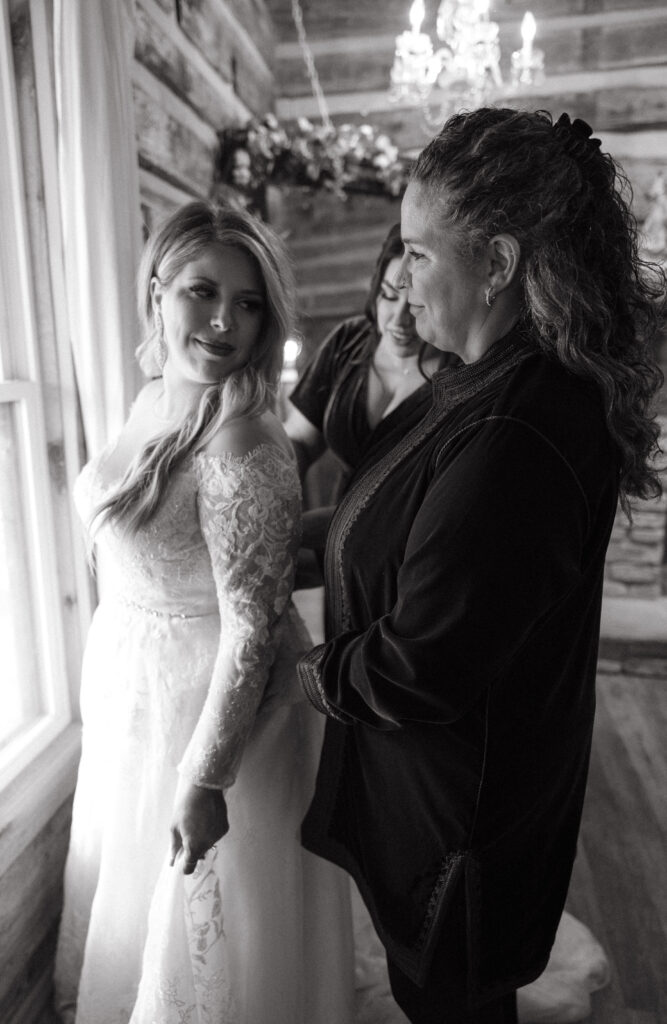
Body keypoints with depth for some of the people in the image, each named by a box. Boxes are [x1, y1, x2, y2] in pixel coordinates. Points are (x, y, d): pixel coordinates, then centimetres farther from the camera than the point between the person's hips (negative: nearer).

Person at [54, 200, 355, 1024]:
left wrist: (204, 780, -20)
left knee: (201, 919, 17)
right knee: (132, 890, 31)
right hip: (135, 693, 9)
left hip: (214, 703, -8)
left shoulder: (242, 450, -28)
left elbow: (252, 630, -25)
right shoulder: (153, 402, -1)